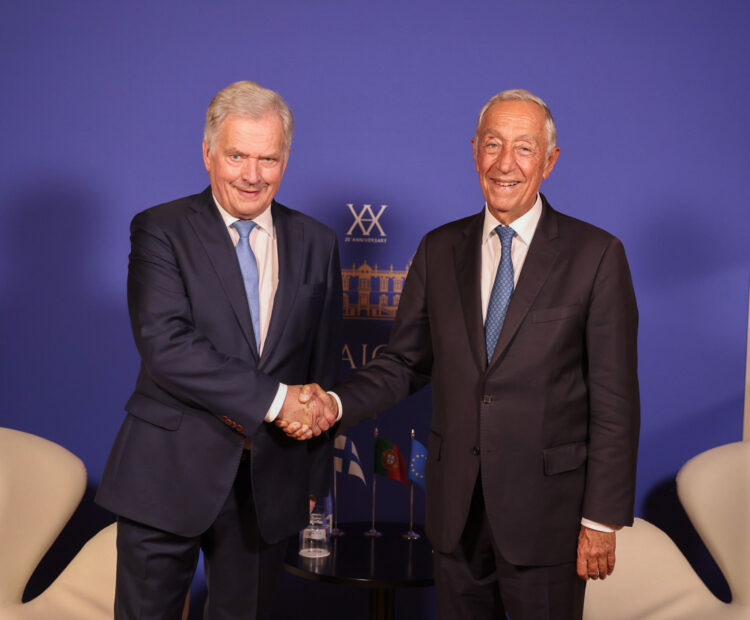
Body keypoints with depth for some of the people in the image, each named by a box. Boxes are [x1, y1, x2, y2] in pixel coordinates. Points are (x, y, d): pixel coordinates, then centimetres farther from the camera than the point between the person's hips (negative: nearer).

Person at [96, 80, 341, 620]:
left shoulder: (316, 244, 6)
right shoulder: (160, 230, -4)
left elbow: (323, 369, 9)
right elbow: (165, 345, -18)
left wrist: (315, 478, 10)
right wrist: (274, 398, -19)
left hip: (270, 483, 3)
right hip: (167, 475, -3)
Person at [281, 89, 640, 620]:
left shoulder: (596, 254, -7)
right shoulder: (439, 250, 4)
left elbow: (614, 401, -7)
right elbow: (407, 363, 7)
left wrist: (602, 519, -9)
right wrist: (335, 404, -11)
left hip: (544, 508, -3)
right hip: (456, 503, 3)